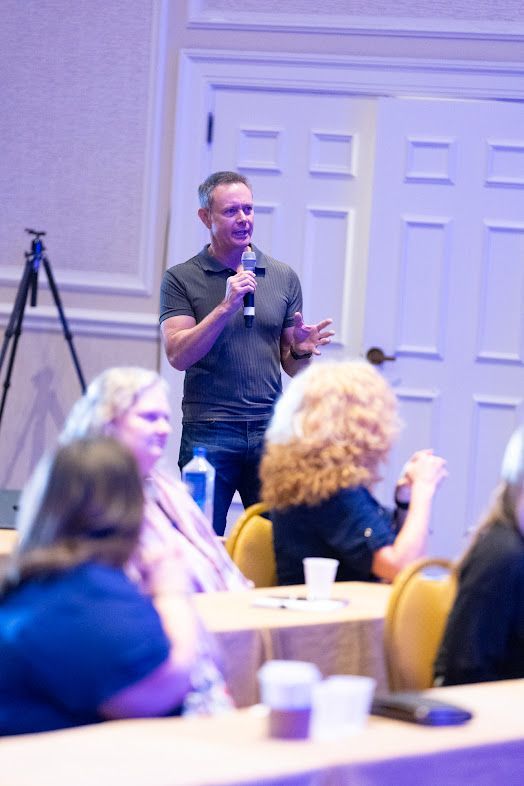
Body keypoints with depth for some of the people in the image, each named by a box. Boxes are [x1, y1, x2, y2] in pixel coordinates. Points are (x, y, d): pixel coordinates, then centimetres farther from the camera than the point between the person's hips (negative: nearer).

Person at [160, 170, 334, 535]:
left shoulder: (283, 277, 12)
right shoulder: (181, 279, 3)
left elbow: (291, 368, 16)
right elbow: (178, 355, -8)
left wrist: (300, 351, -7)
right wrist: (227, 306, -16)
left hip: (269, 429, 3)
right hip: (208, 432, -2)